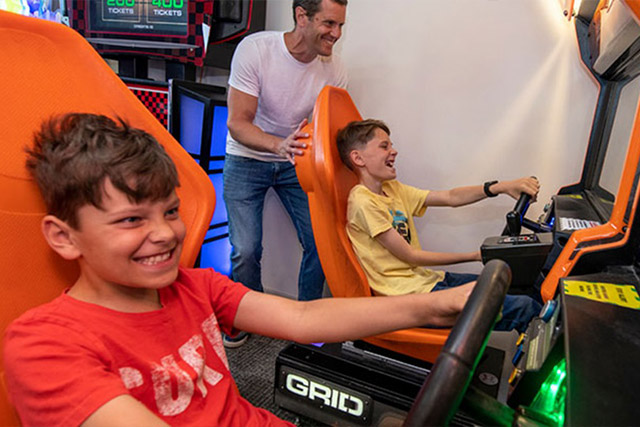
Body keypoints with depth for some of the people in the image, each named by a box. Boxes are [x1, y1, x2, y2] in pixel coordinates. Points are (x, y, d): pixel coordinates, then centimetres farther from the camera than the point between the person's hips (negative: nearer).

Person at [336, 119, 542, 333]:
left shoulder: (392, 189, 11)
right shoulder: (363, 203, -16)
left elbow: (450, 197, 7)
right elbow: (410, 256, -13)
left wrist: (502, 186, -8)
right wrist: (475, 255, -5)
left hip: (424, 278, 9)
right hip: (409, 295, -9)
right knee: (524, 308, -14)